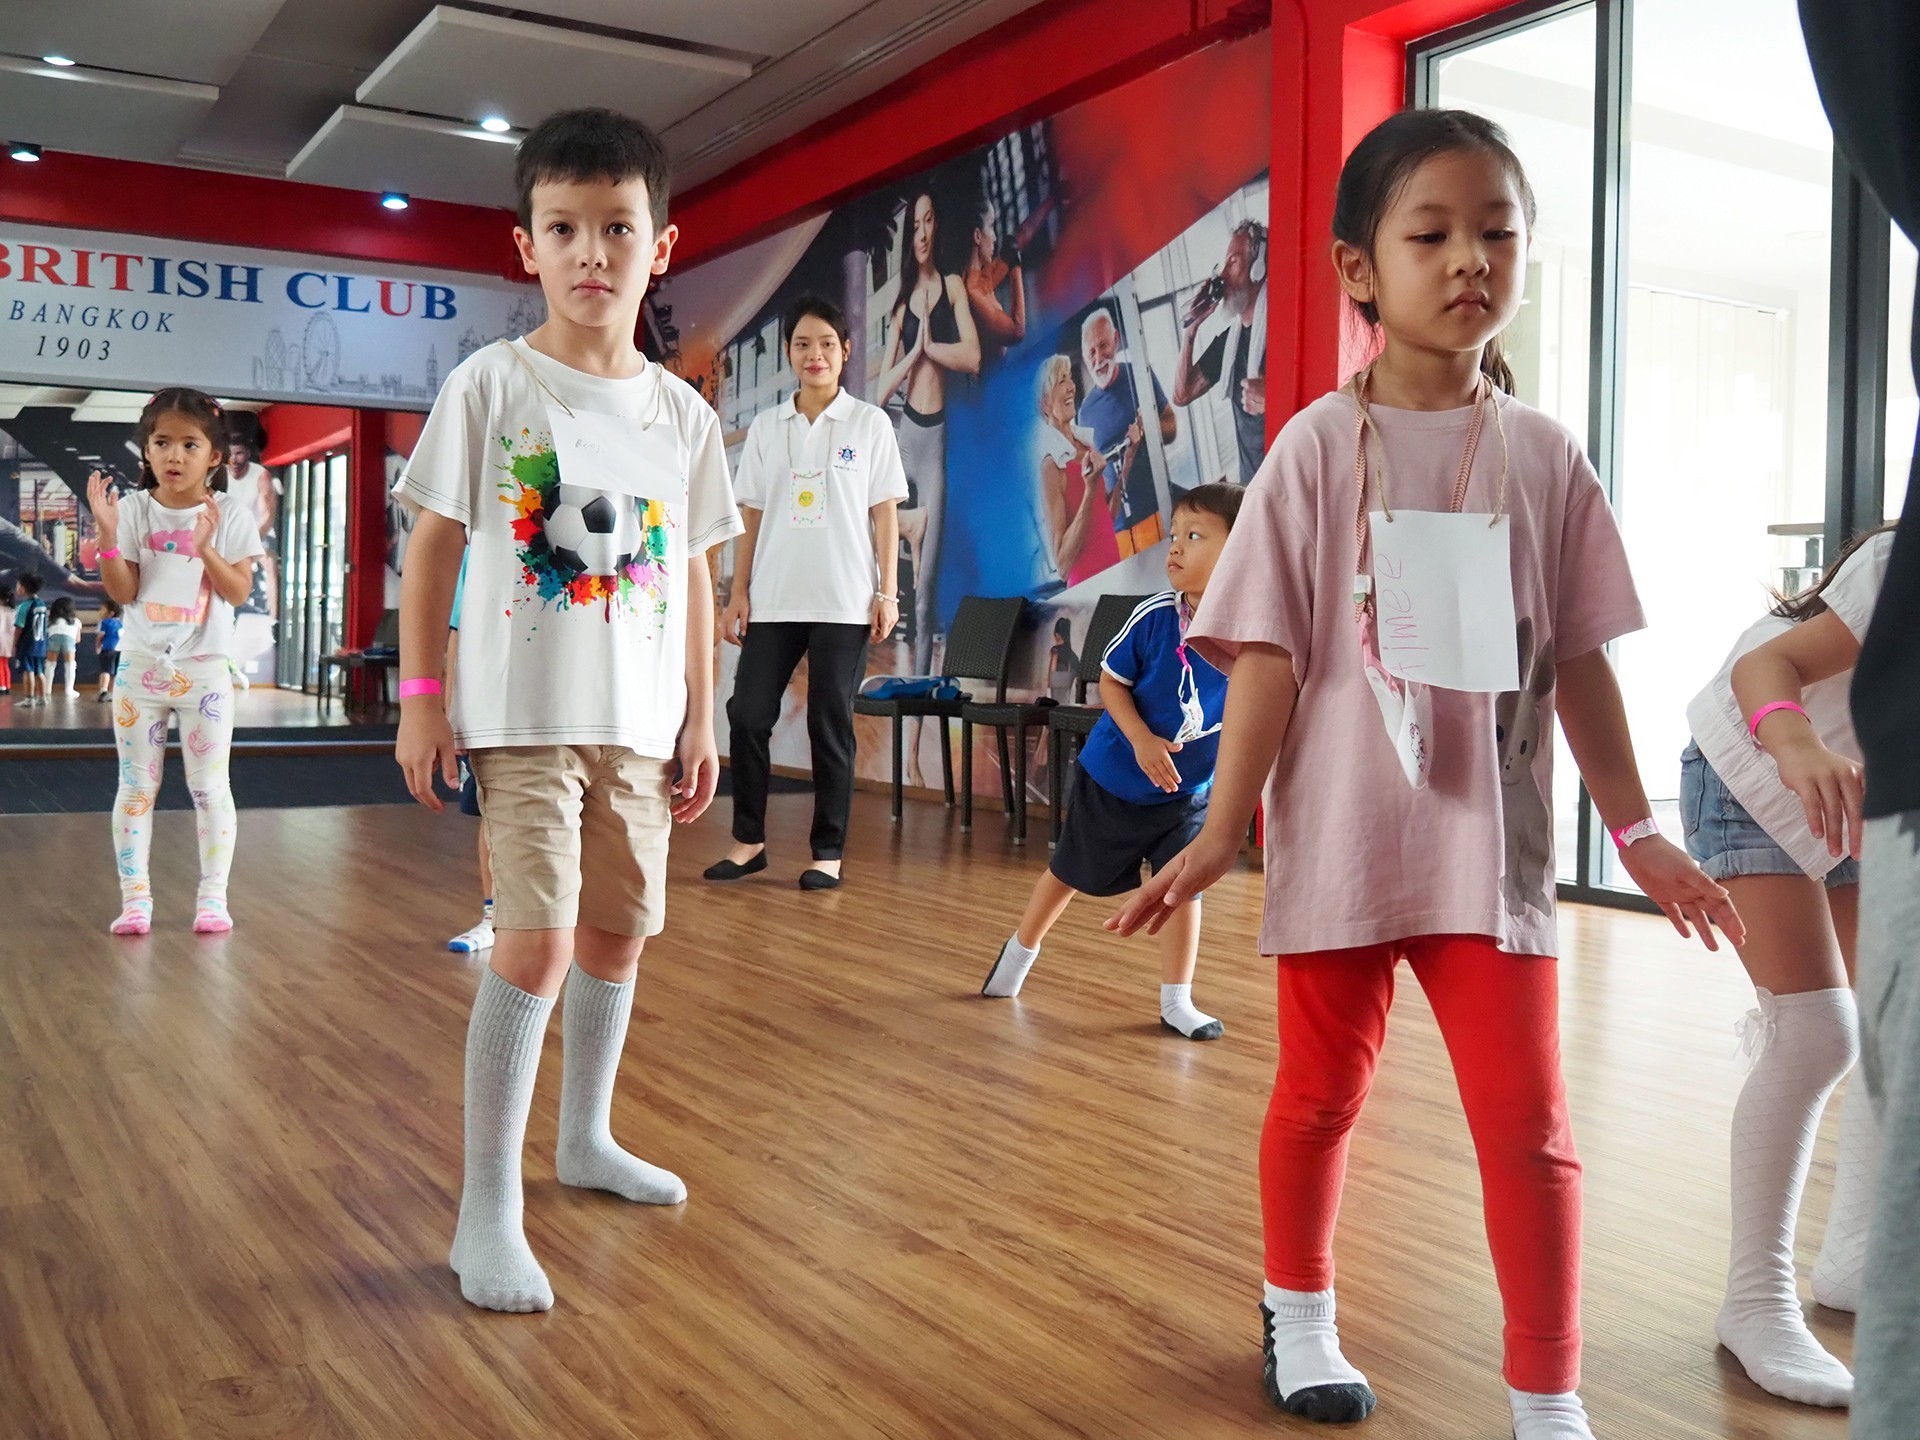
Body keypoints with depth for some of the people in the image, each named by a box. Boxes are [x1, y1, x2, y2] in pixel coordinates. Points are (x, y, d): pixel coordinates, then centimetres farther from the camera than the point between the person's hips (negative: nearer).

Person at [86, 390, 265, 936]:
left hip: (205, 670, -1)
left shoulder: (230, 516, -2)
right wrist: (108, 535, -17)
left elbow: (239, 591, -9)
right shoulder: (134, 510, 0)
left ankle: (213, 896, 10)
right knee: (136, 787, 6)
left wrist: (205, 547, -22)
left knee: (210, 786, 3)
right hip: (142, 666, 2)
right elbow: (123, 592, -4)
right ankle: (135, 897, 12)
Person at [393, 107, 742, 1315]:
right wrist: (421, 696, -8)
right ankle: (489, 1204, -2)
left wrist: (700, 717, 10)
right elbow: (435, 545, -3)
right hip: (522, 714, -5)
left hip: (638, 720, 5)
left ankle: (586, 1137, 34)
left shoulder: (682, 414, 8)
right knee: (538, 938, -13)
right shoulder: (492, 385, -3)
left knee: (620, 933, 13)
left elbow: (691, 574, 12)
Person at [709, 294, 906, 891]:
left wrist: (888, 591, -5)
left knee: (831, 725, 2)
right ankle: (749, 841, 14)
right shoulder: (765, 427, 9)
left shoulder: (870, 423, 3)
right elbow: (750, 515, 9)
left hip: (844, 603, -3)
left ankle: (828, 852, 11)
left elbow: (884, 511, 1)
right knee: (747, 714, -1)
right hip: (773, 600, 3)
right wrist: (738, 593, 4)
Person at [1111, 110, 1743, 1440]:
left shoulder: (1543, 455, 2)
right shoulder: (1318, 448, -5)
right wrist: (1224, 827, -9)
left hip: (1492, 843, 1)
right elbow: (1271, 653, -6)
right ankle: (1299, 1318, 39)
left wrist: (1636, 831, 7)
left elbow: (1579, 660, 6)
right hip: (1342, 837, -1)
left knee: (1527, 1123, 1)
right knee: (1320, 1095, 15)